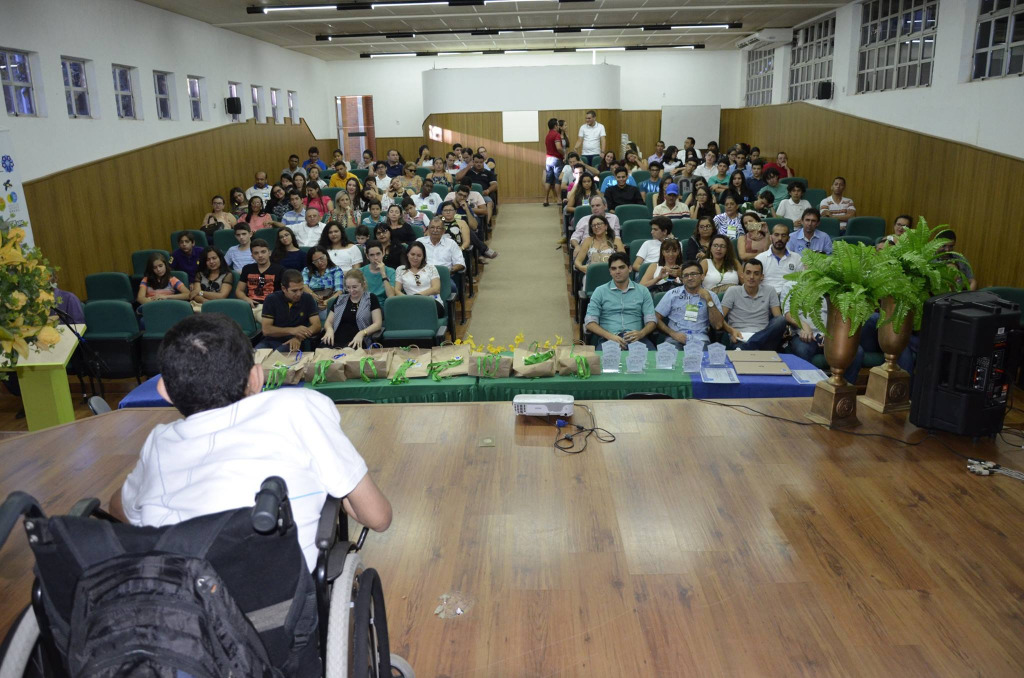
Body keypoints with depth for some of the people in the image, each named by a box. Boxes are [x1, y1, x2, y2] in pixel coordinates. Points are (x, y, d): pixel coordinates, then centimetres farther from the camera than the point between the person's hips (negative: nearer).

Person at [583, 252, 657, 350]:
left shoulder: (642, 291, 17)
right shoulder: (600, 291, 13)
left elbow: (651, 320, 12)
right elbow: (590, 322, 4)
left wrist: (641, 333, -12)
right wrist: (610, 336, -14)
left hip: (635, 338, 1)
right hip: (609, 338, -1)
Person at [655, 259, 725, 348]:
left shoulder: (711, 296, 13)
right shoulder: (672, 294, 13)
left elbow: (718, 325, 3)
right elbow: (656, 318, 9)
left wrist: (708, 299, -1)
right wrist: (672, 333, -7)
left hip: (699, 339, 0)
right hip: (676, 338, 0)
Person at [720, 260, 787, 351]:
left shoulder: (770, 291, 15)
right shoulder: (732, 291, 9)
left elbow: (779, 318, 8)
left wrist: (779, 331, -16)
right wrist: (732, 330, -15)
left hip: (763, 338, 6)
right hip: (739, 339, -6)